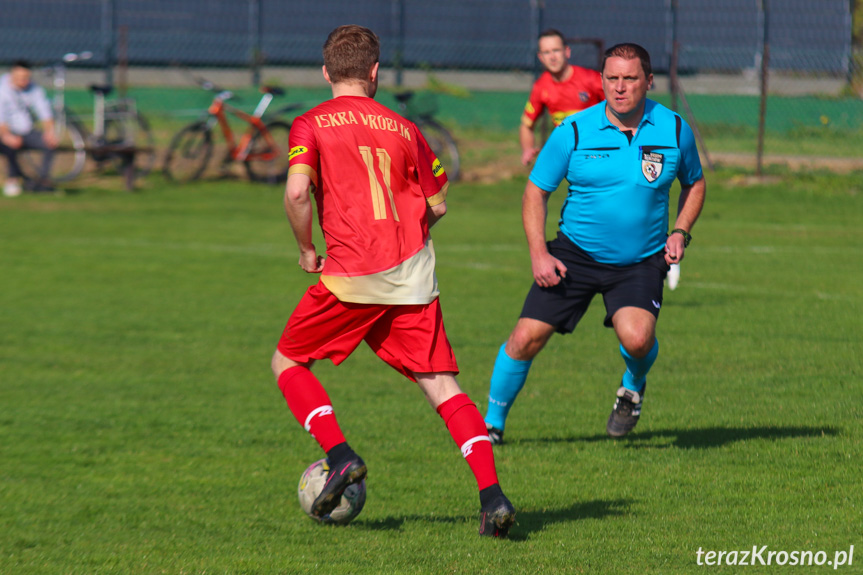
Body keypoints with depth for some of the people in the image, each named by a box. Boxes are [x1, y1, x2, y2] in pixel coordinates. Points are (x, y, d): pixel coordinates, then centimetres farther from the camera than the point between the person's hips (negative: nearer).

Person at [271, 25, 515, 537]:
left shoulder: (311, 125, 3)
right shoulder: (402, 128, 13)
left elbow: (297, 191, -14)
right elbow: (438, 204, 16)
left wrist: (307, 251, 1)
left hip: (352, 278, -3)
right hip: (413, 274, 3)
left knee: (288, 362, 17)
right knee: (442, 385, 2)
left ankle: (341, 456, -1)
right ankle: (492, 494, -12)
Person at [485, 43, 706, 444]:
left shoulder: (674, 129, -4)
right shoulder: (573, 132, -9)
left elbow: (694, 183, 14)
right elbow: (536, 191, 0)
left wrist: (680, 232, -3)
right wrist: (538, 253, -11)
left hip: (642, 261, 0)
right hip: (575, 255, 0)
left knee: (637, 337, -26)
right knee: (526, 338, -6)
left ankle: (633, 388, 11)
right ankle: (492, 422, 17)